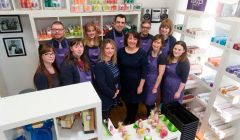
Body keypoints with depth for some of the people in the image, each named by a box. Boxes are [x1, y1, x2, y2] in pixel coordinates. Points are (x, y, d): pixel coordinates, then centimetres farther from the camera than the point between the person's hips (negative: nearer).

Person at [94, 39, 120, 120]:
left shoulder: (114, 62, 2)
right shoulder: (99, 65, -24)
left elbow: (118, 76, 12)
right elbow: (101, 84, -25)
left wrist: (118, 89, -2)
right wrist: (112, 94, -14)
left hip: (113, 96, 8)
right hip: (103, 97, -7)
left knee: (107, 118, 24)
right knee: (103, 120, 9)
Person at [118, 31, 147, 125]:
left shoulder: (142, 53, -15)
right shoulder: (121, 51, -6)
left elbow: (144, 72, -12)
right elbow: (118, 68, 1)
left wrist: (141, 86, -12)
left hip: (136, 83, -2)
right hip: (124, 82, 3)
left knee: (135, 102, 15)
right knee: (127, 100, 20)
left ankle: (132, 120, 42)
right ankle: (128, 117, 48)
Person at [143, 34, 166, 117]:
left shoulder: (162, 57, -20)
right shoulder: (149, 52, -1)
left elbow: (160, 74, -17)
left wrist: (155, 87, -14)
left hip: (154, 82, -6)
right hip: (146, 80, 6)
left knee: (149, 103, 9)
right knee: (145, 101, 19)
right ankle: (149, 116, 45)